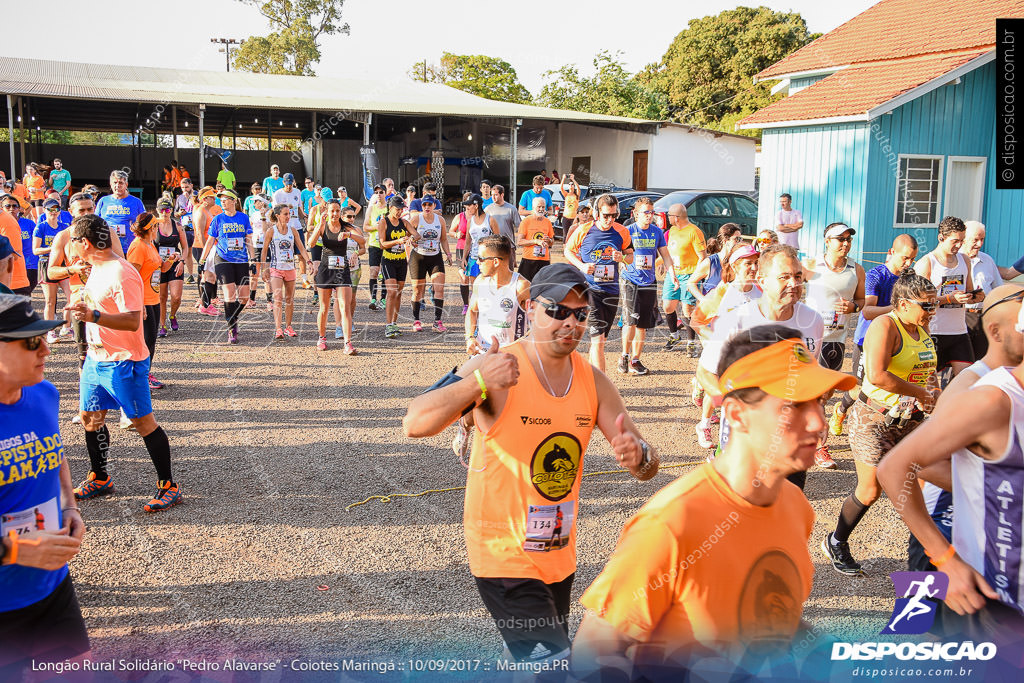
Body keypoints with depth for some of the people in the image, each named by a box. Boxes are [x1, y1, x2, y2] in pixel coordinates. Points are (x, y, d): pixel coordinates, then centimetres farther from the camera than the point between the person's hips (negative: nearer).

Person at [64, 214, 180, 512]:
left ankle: (168, 486, 5)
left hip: (123, 362, -10)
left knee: (143, 422, -4)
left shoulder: (121, 273, -21)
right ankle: (99, 479, 33)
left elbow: (132, 320, -30)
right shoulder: (96, 269, 10)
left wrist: (92, 316, -38)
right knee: (90, 417, 16)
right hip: (96, 359, 10)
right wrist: (81, 306, 19)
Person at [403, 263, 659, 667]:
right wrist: (478, 383, -40)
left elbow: (648, 466, 2)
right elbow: (414, 424, -27)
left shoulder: (593, 381, 0)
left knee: (538, 657, 23)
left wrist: (638, 456, -23)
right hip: (503, 554, -6)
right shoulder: (495, 368, -17)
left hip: (560, 555, 7)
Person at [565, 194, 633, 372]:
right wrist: (582, 265, -9)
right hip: (589, 289, -4)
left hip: (611, 290, 4)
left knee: (601, 338, 13)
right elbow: (568, 251, 10)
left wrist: (622, 258, -9)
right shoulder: (584, 231, -5)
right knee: (597, 338, -14)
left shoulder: (622, 232, 2)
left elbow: (630, 256, 15)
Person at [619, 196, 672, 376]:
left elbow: (665, 255, 13)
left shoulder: (657, 232, 8)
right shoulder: (628, 231, -3)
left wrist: (672, 273, 1)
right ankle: (624, 356, 7)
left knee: (643, 324, 6)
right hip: (630, 280, -4)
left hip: (649, 282, 4)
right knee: (631, 320, -13)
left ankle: (635, 360, 17)